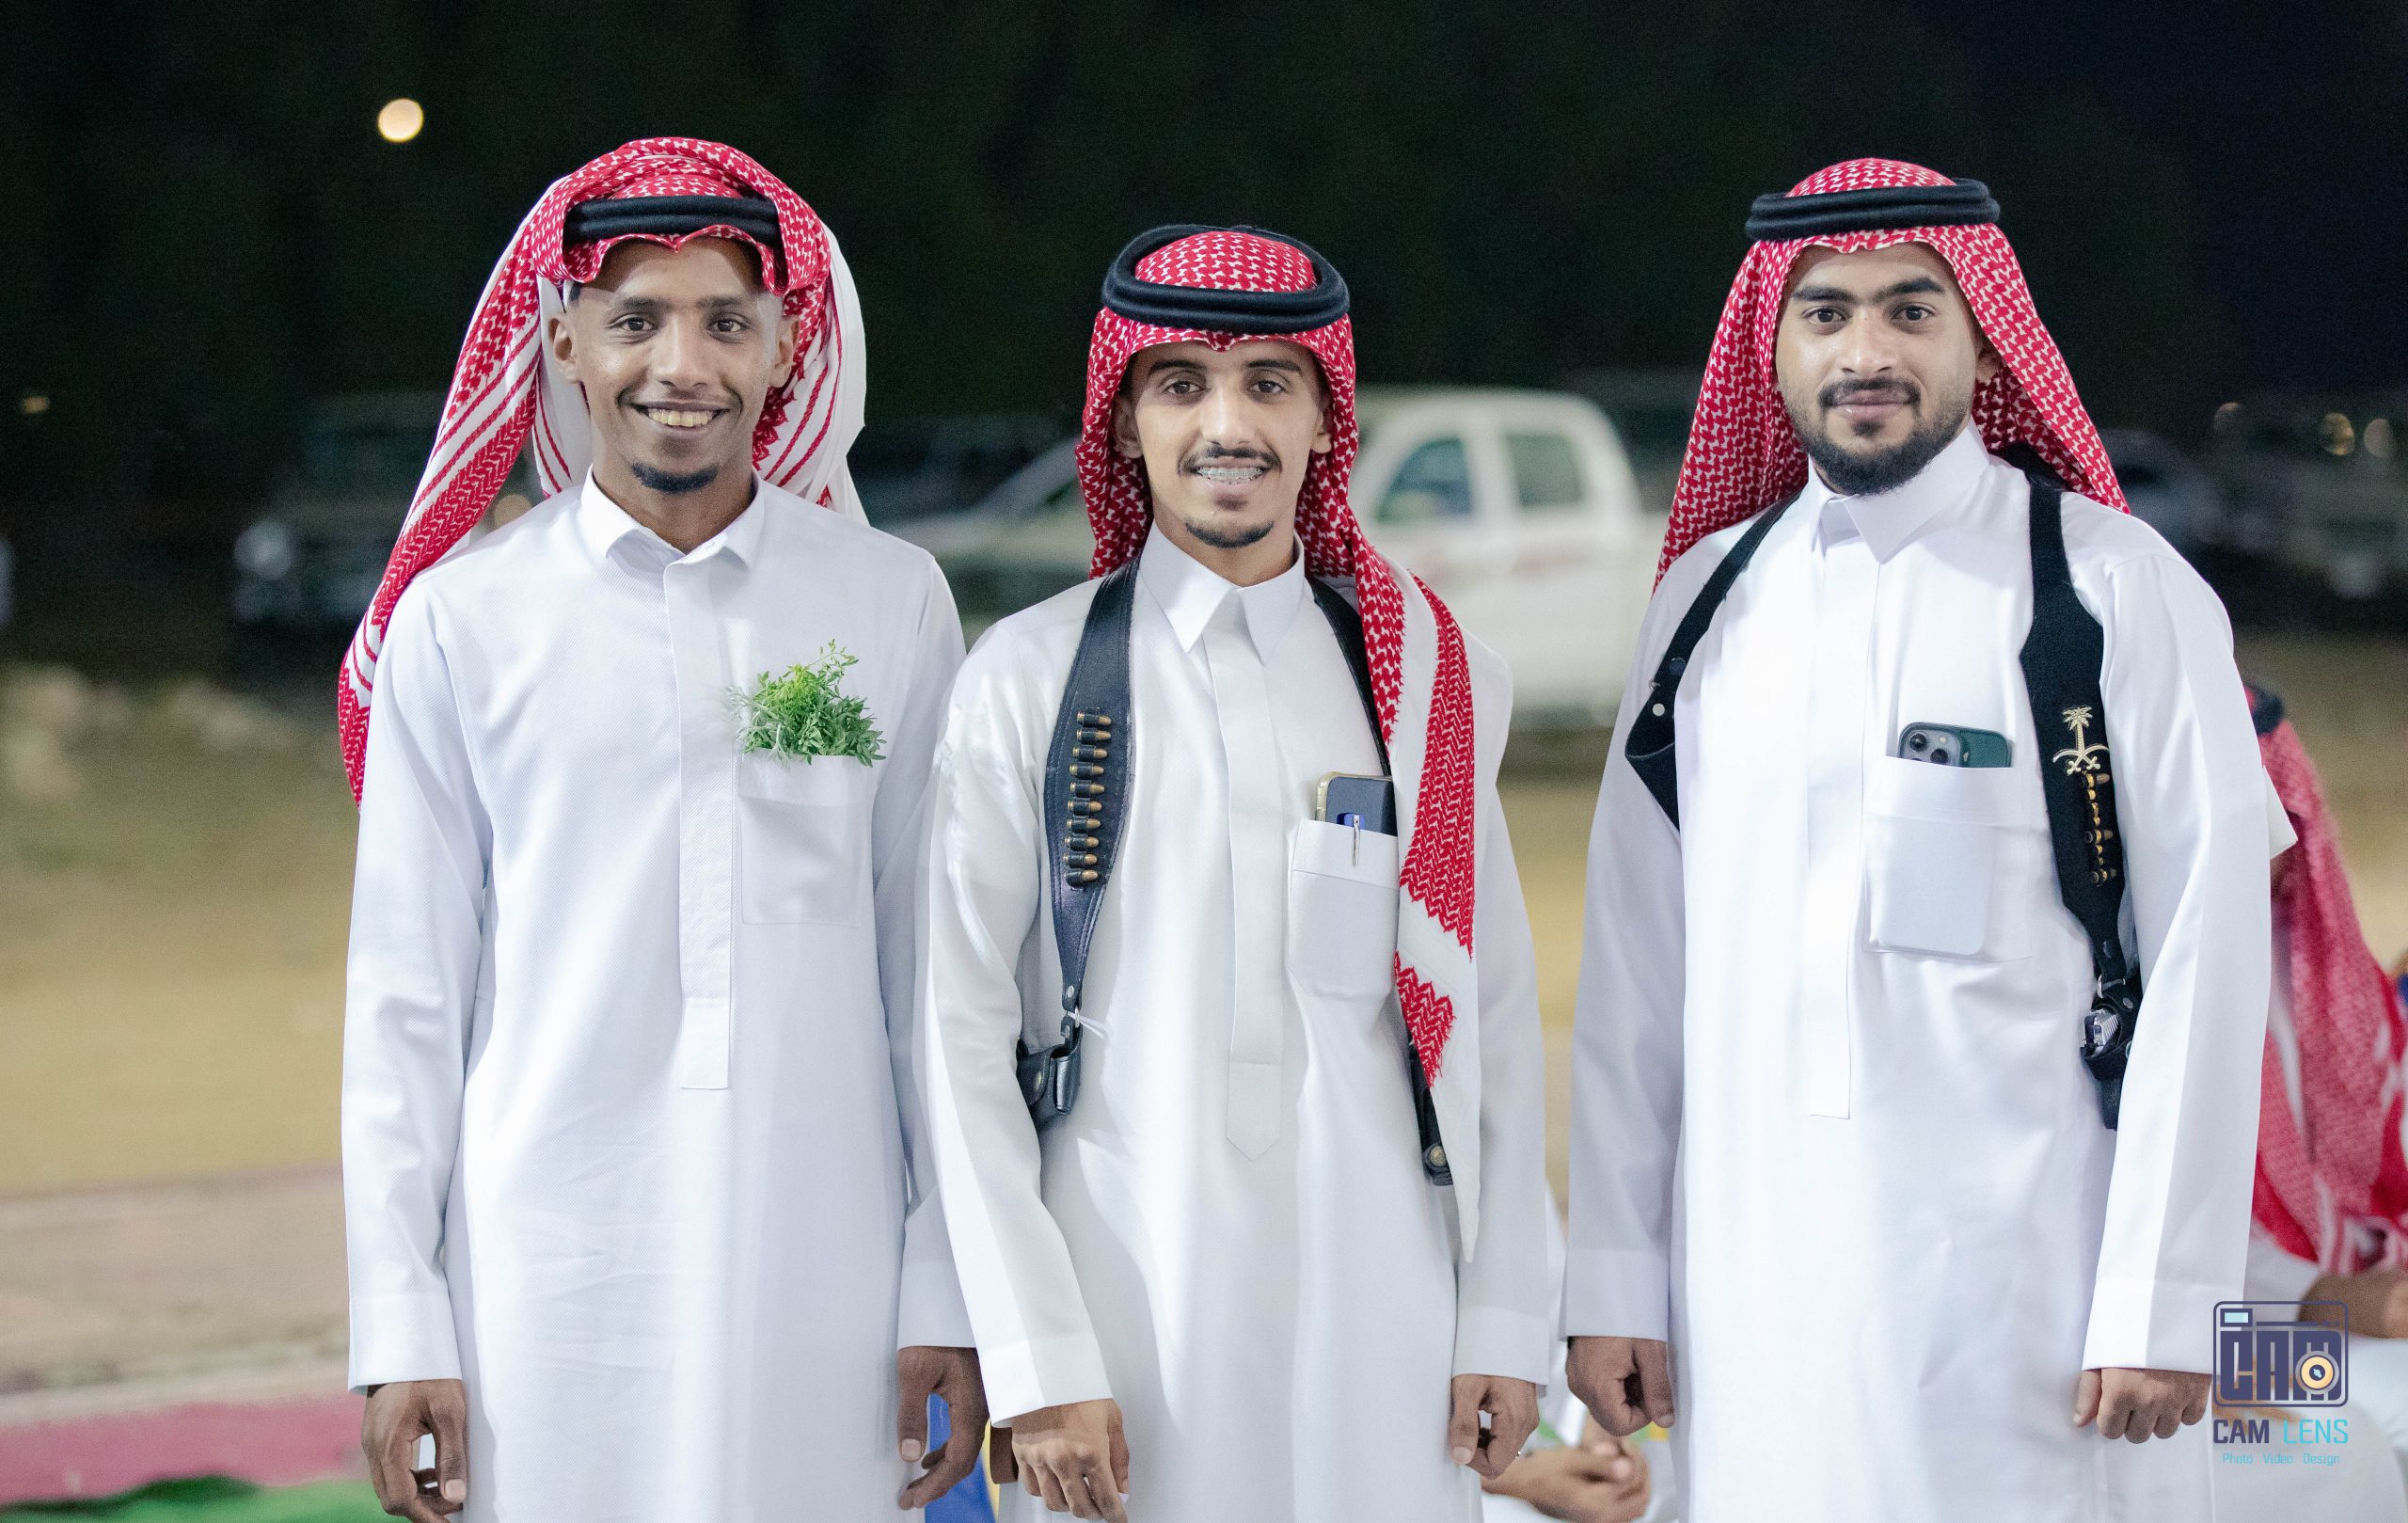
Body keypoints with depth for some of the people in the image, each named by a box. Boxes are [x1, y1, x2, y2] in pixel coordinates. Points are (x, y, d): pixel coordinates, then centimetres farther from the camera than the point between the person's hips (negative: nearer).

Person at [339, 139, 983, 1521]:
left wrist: (947, 1293, 3)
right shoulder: (463, 618, 5)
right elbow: (405, 992, 5)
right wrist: (398, 1326, 0)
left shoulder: (891, 604, 7)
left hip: (818, 1280, 1)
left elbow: (939, 967, 8)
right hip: (547, 1286, 0)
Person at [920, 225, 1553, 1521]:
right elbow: (964, 1035, -2)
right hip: (1127, 1300, -2)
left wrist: (1506, 1320, 4)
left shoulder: (1430, 676, 8)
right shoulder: (1031, 681, 1)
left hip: (1379, 1316, 2)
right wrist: (1036, 1359, -8)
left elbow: (1494, 1015, 9)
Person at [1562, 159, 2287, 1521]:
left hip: (2026, 1293, -3)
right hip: (1756, 1293, 4)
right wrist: (1612, 1281, 6)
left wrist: (2167, 1306, -10)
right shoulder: (1713, 597, 11)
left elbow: (2206, 960, -5)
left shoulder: (2117, 592, -1)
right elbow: (1635, 957, 10)